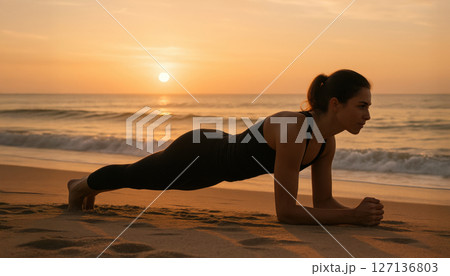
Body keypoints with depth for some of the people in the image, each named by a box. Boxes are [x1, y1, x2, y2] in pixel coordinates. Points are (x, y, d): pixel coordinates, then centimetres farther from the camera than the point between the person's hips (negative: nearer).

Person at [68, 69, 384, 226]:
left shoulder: (327, 142, -14)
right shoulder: (293, 130, -40)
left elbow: (323, 201, -6)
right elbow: (286, 211, -40)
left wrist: (357, 211, -25)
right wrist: (352, 216, -42)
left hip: (218, 156, 8)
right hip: (197, 156, -8)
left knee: (146, 177, 34)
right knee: (135, 175, 22)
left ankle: (91, 187, 64)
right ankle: (83, 185, 55)